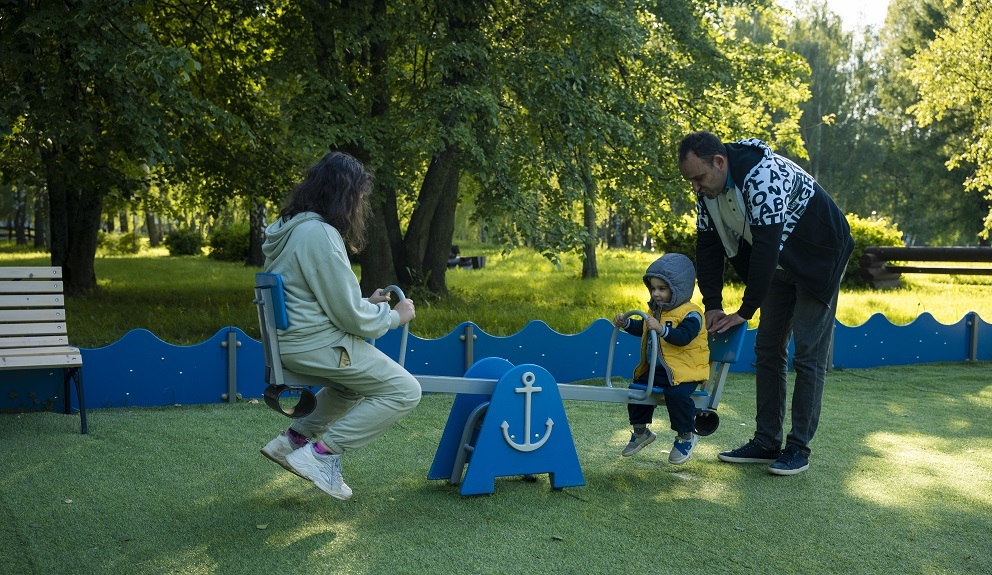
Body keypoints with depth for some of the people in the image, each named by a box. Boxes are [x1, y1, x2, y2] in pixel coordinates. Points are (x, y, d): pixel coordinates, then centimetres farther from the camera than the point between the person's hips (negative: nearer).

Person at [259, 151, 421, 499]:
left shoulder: (291, 227, 10)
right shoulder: (320, 235, -20)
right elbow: (350, 316, -18)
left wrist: (366, 303, 16)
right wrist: (394, 316, -2)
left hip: (290, 340, 10)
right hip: (316, 345, -10)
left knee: (361, 379, 31)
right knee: (405, 391, -6)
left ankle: (293, 439, 22)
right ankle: (321, 453, -8)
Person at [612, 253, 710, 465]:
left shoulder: (690, 314, -13)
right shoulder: (656, 310, 15)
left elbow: (684, 336, -28)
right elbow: (641, 329, 30)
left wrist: (661, 329, -40)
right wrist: (626, 323, 13)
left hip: (684, 370, -9)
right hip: (654, 369, 9)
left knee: (677, 394, -30)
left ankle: (686, 436, -8)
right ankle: (640, 430, 29)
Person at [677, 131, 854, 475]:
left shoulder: (762, 177, -35)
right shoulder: (708, 188, -8)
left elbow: (765, 247, -36)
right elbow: (708, 246, -3)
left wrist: (745, 312, -32)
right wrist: (712, 306, -11)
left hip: (819, 259, -8)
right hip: (779, 264, 8)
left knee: (808, 354, -8)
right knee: (767, 350, 7)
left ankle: (799, 448, -2)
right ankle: (766, 442, 13)